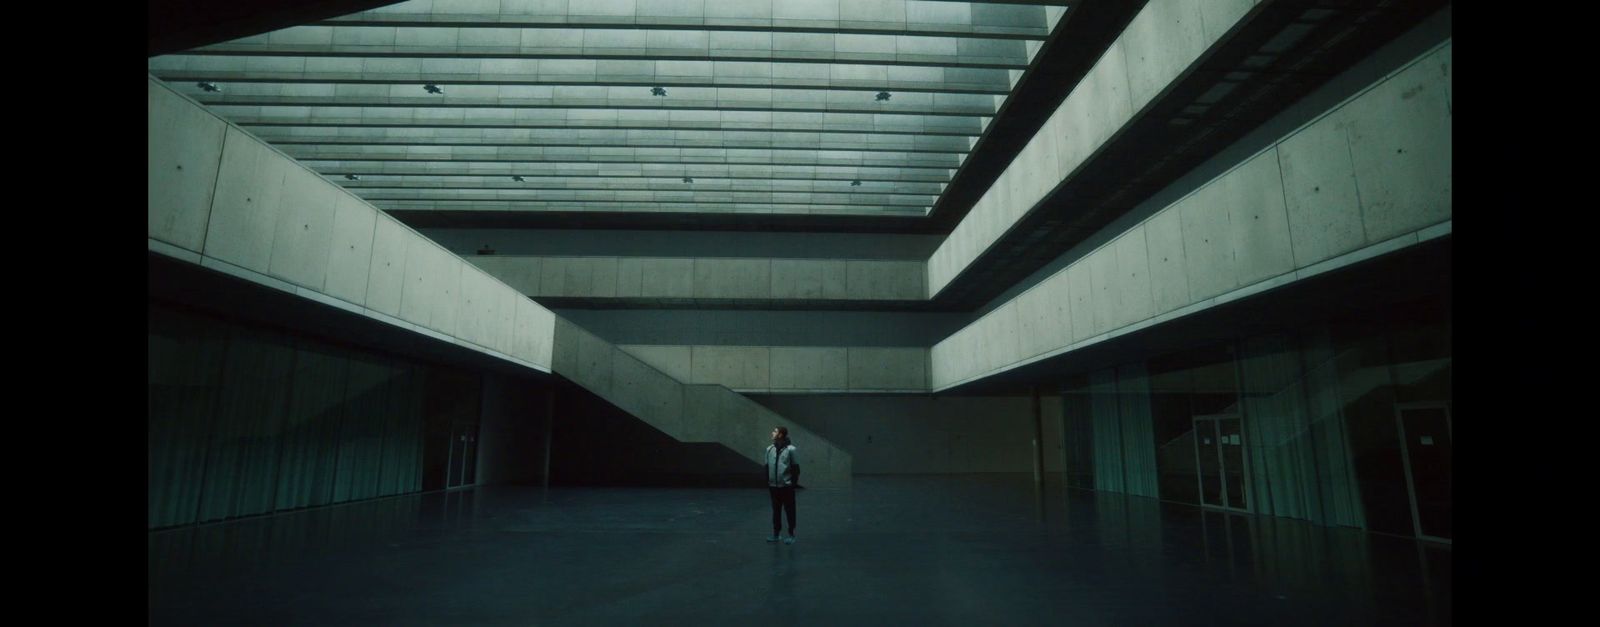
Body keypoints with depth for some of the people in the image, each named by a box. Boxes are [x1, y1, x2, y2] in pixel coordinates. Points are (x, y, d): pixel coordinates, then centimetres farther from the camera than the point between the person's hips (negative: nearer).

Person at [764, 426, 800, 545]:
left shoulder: (790, 449, -10)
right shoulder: (769, 449, 4)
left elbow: (796, 468, -7)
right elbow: (767, 467, 12)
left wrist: (794, 483, -8)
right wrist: (767, 483, 10)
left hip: (787, 486, -4)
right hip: (774, 486, 4)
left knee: (789, 511, 5)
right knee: (776, 510, 12)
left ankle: (791, 534, 15)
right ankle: (775, 533, 23)